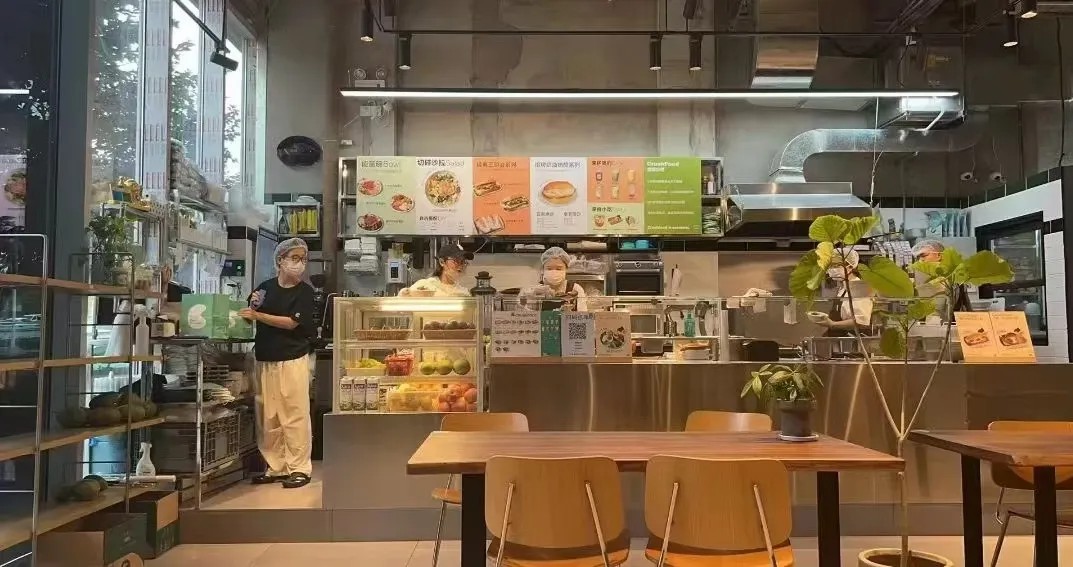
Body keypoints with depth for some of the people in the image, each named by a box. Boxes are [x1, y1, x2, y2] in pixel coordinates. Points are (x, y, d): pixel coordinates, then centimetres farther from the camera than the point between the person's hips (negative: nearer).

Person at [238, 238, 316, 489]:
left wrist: (258, 315, -12)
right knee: (269, 417, 8)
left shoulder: (305, 291, -2)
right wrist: (252, 306, -5)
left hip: (292, 360, -4)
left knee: (295, 416, -3)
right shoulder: (266, 287, 9)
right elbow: (249, 318, 16)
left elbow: (291, 323, -12)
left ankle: (300, 468, 4)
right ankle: (276, 467, 18)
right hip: (265, 359, 4)